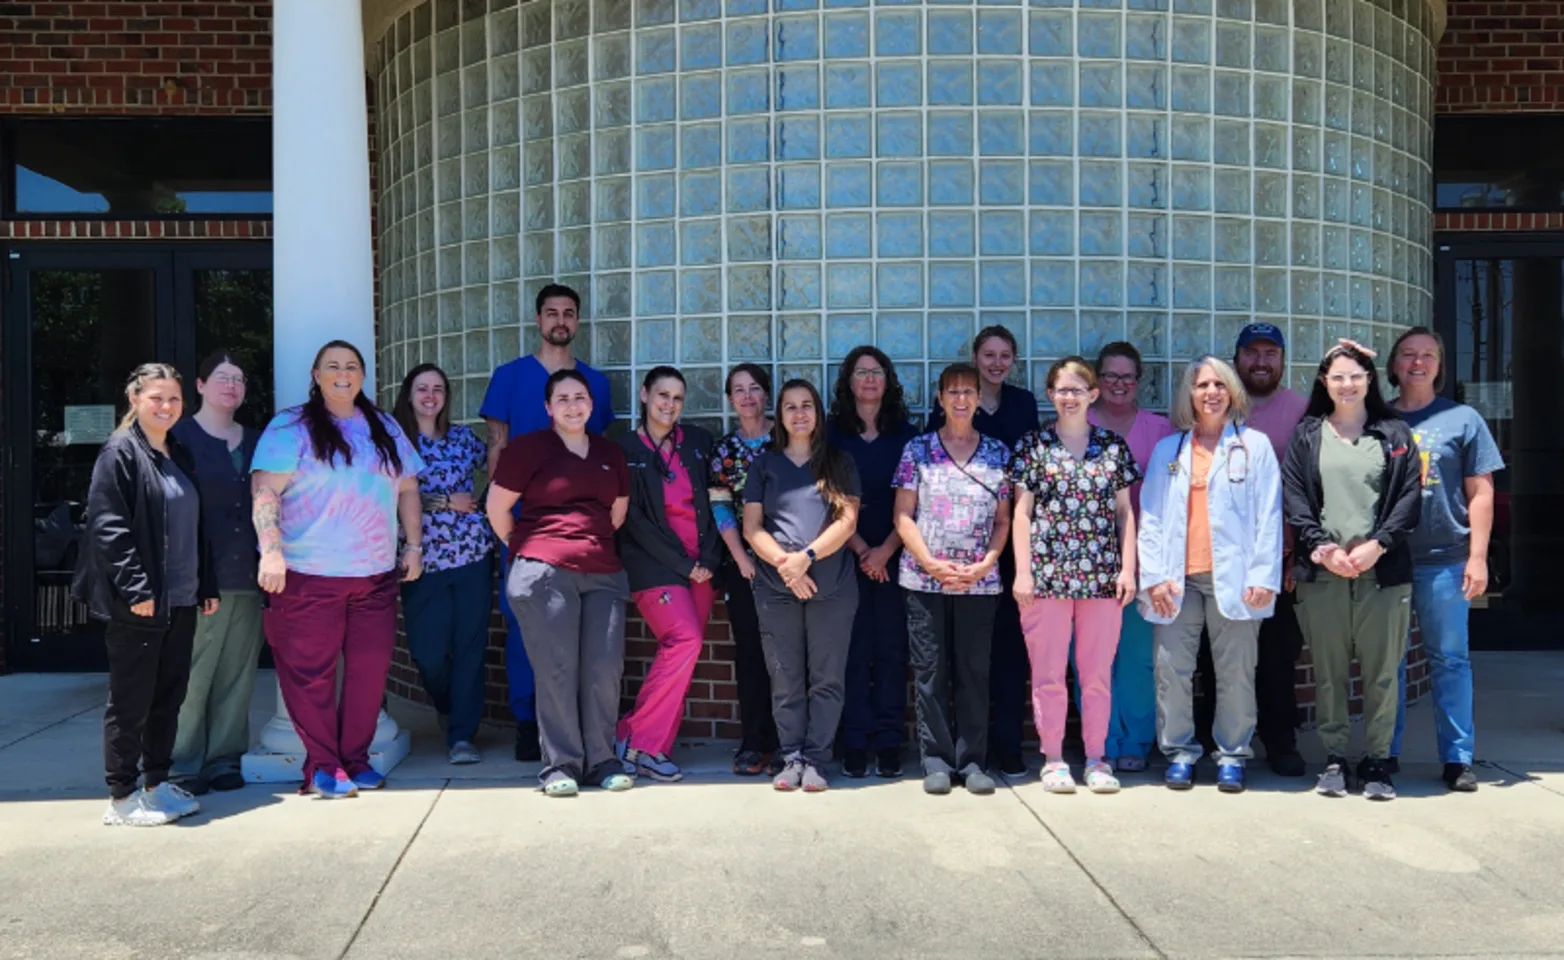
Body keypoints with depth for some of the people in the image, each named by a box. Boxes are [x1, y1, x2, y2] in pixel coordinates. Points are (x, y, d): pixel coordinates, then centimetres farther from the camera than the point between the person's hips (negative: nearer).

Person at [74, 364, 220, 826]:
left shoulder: (181, 456, 15)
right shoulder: (120, 452, -8)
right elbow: (108, 526, -15)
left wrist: (207, 585, 15)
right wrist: (135, 588, -20)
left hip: (180, 600, 7)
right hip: (137, 604, -7)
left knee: (169, 696, 13)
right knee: (131, 700, 1)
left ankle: (157, 783, 25)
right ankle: (122, 798, 12)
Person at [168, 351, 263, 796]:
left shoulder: (256, 441, 18)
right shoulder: (180, 435, 3)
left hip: (248, 576, 5)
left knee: (236, 675, 6)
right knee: (192, 674, -4)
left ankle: (224, 760, 15)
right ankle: (184, 766, 5)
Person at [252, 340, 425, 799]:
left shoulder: (385, 428, 15)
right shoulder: (292, 428, -1)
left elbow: (407, 490, 18)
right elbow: (265, 492, -9)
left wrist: (414, 546, 11)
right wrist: (271, 552, -19)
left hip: (375, 574, 4)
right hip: (308, 574, -4)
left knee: (370, 668, 6)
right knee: (311, 673, 0)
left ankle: (356, 758, 19)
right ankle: (323, 765, 11)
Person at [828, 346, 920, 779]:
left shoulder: (905, 433, 8)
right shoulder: (832, 433, 6)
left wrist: (885, 550, -10)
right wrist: (861, 550, -9)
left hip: (894, 556, 1)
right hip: (847, 557, -1)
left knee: (891, 649, 1)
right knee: (853, 650, -1)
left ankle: (889, 743, 6)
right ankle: (854, 743, 4)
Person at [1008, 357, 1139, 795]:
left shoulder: (1113, 446, 9)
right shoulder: (1033, 445, 3)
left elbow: (1124, 511, 9)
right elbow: (1022, 512, 1)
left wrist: (1127, 568, 1)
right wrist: (1022, 571, -5)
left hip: (1101, 575, 2)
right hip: (1047, 573, -1)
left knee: (1098, 672, 7)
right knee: (1048, 672, 4)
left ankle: (1096, 758, 18)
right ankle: (1053, 758, 14)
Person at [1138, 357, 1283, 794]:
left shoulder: (1255, 445, 7)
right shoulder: (1167, 449, 12)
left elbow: (1268, 516, 1)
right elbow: (1151, 517, 7)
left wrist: (1264, 575, -7)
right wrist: (1154, 575, -3)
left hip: (1233, 577, -1)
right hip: (1178, 578, 2)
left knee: (1235, 673, 2)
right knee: (1172, 669, 1)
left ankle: (1232, 756, 14)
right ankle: (1179, 753, 13)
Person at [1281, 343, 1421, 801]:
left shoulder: (1395, 433, 9)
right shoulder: (1307, 435, 9)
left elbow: (1409, 495, 2)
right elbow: (1293, 496, 2)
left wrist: (1377, 544, -10)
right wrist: (1320, 547, -10)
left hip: (1383, 570, 0)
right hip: (1322, 572, 0)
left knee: (1381, 673, 3)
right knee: (1329, 672, 5)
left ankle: (1376, 760, 13)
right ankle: (1335, 758, 14)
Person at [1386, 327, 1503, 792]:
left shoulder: (1463, 419, 5)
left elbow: (1480, 492, 2)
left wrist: (1478, 556, -5)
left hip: (1444, 561, -1)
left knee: (1450, 660, 3)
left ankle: (1457, 758, 11)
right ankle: (1384, 754, 17)